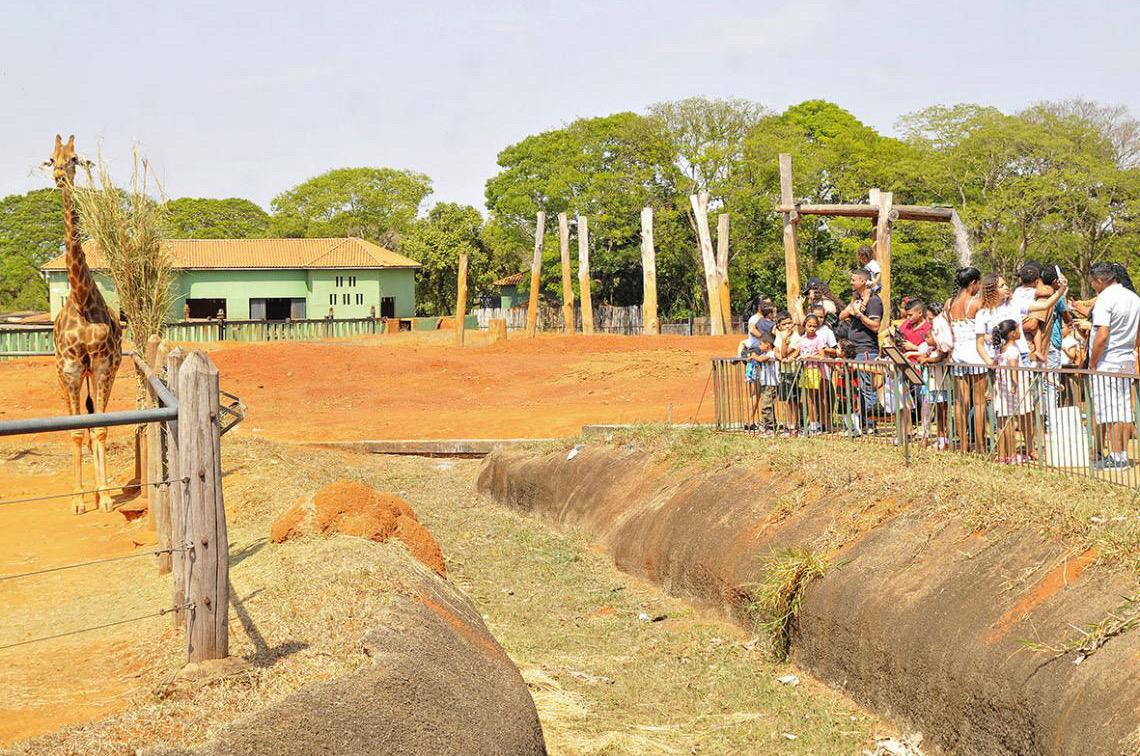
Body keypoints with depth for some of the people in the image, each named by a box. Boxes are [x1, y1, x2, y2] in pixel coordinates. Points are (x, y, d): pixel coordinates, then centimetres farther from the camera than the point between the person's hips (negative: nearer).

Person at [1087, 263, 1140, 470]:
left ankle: (1115, 457, -1)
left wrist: (1092, 364, -13)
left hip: (1107, 364, -8)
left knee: (1110, 412, -3)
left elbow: (1102, 336, -22)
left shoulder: (1105, 299, -15)